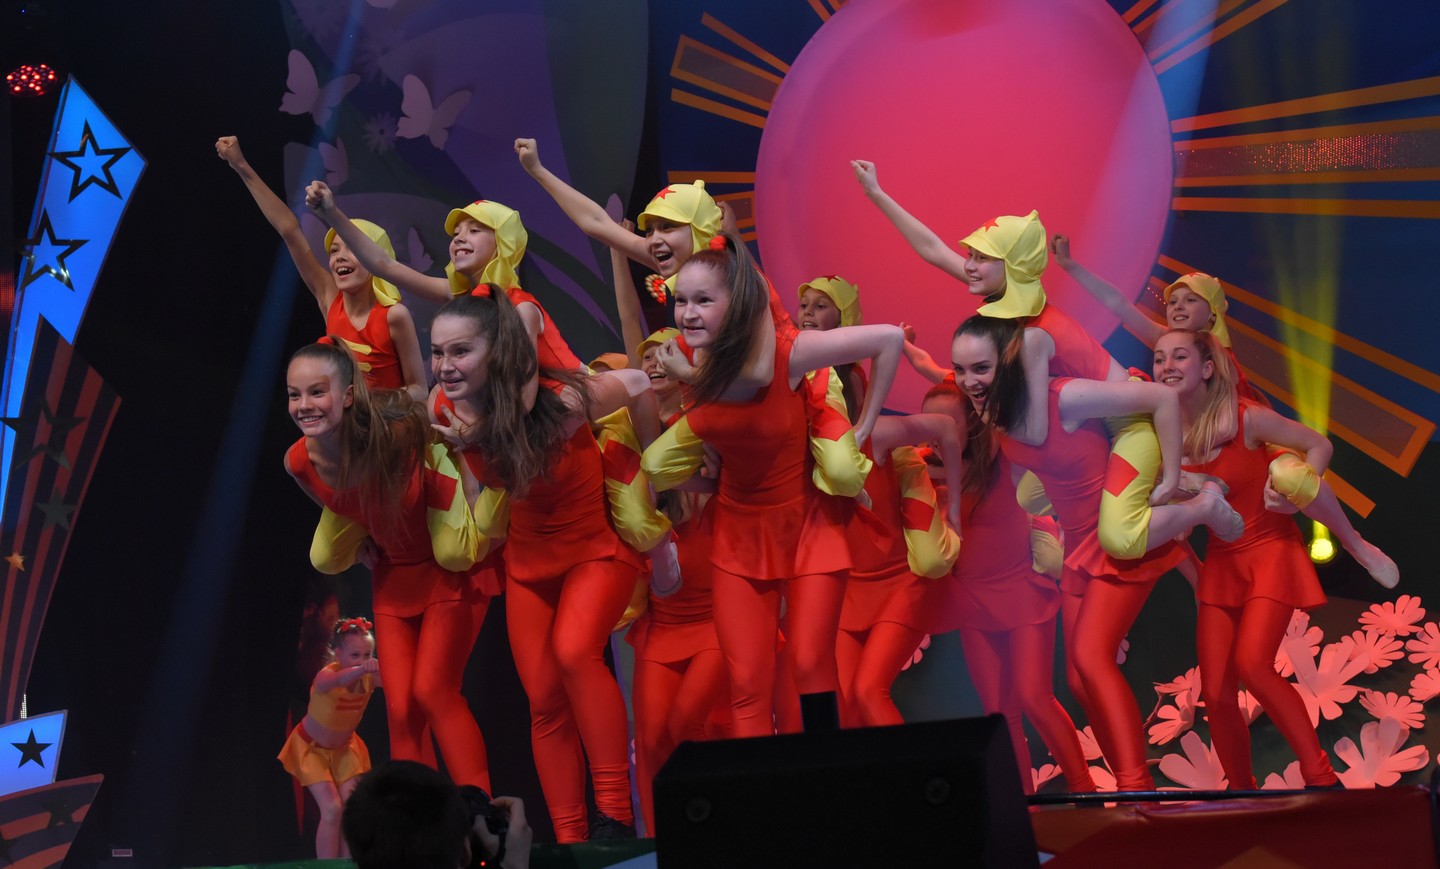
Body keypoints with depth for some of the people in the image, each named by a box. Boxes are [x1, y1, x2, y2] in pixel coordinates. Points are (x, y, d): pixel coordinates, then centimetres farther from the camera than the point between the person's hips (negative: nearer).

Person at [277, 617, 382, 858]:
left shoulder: (369, 678, -21)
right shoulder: (325, 676, -33)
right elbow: (339, 679, -59)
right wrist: (361, 670, -81)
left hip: (344, 747, 4)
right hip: (311, 746, -4)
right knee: (332, 809, -15)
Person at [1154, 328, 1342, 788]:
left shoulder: (1247, 419, -15)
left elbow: (1319, 445, -4)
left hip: (1269, 552, -4)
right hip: (1220, 562, 5)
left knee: (1251, 664, -24)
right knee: (1215, 692, -3)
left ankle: (1321, 779, -14)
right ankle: (1243, 795, 16)